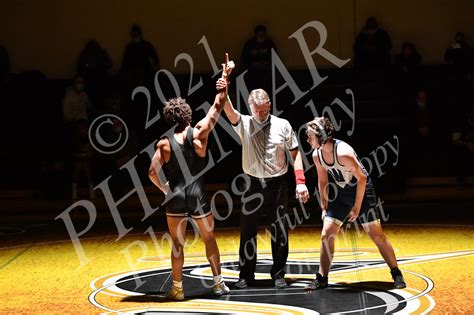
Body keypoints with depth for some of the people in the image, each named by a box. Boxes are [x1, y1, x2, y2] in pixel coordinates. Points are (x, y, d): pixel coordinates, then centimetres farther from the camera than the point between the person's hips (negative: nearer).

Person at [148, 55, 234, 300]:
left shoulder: (164, 143, -6)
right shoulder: (199, 134, -5)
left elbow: (153, 172, -14)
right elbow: (217, 106, 4)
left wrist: (165, 189, 3)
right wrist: (225, 75, 11)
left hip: (176, 197, -1)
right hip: (198, 196, 1)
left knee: (177, 245, 7)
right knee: (209, 239, 16)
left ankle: (177, 288, 9)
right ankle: (219, 283, 21)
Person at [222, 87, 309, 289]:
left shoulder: (282, 125, -2)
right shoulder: (244, 124, -2)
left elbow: (295, 153, 2)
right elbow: (228, 110, -20)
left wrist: (300, 181, -6)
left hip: (278, 184, 0)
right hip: (253, 185, 0)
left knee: (280, 230, 5)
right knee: (248, 231, 2)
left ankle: (278, 274, 16)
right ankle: (246, 275, 12)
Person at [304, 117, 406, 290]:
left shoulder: (343, 152, -29)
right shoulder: (317, 155, -7)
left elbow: (362, 178, -21)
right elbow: (323, 181, 8)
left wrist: (357, 207, -17)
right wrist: (324, 207, 8)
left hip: (362, 190, -6)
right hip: (341, 193, 6)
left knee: (376, 234, -4)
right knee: (326, 234, -3)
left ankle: (397, 274, 9)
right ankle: (322, 278, 7)